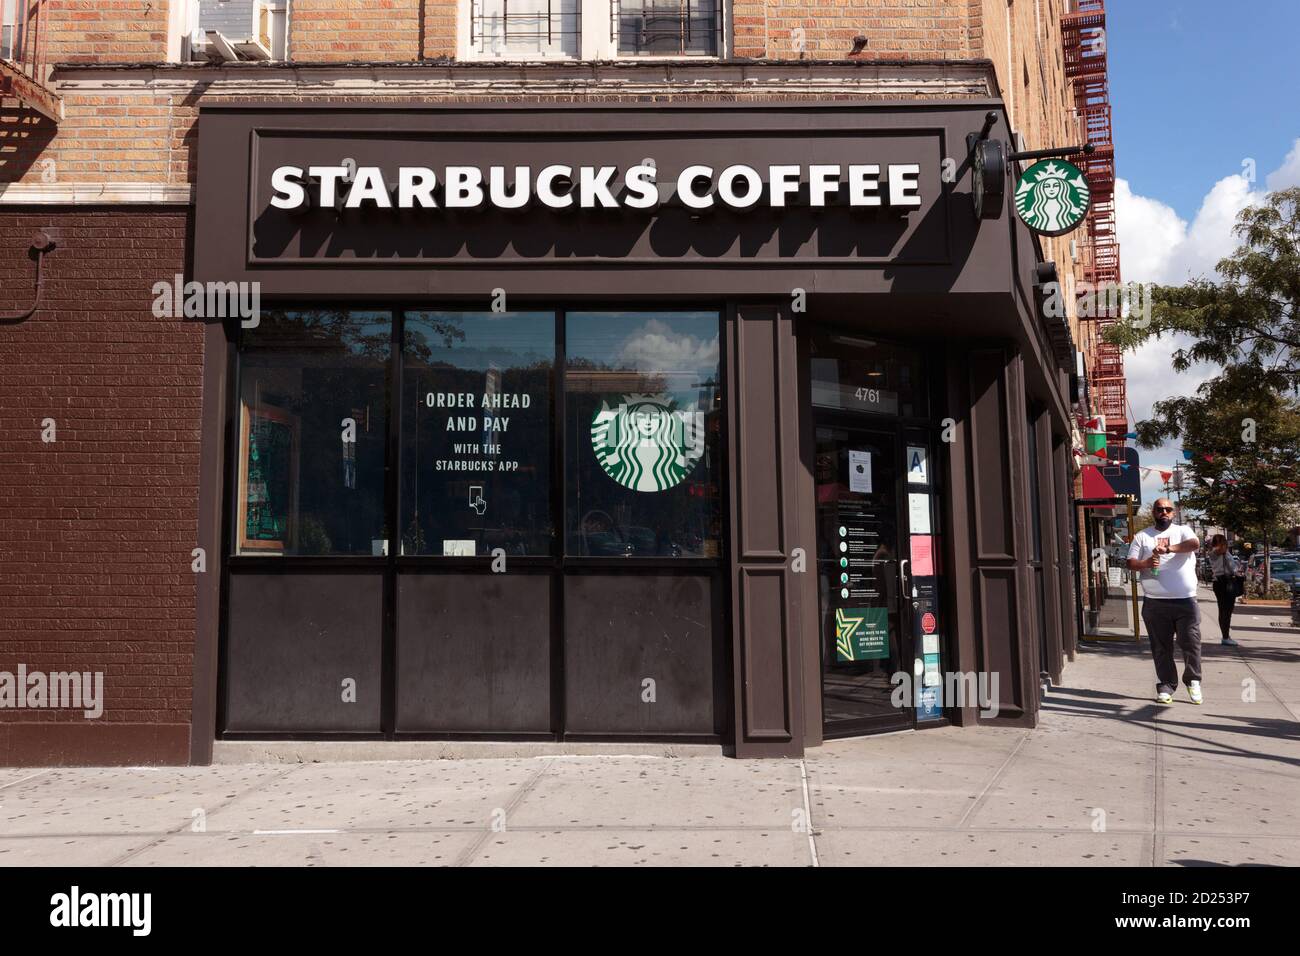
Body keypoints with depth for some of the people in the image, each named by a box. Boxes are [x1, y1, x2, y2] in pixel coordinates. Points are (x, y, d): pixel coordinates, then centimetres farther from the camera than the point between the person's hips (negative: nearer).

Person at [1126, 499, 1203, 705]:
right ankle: (1165, 685, 12)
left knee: (1191, 642, -1)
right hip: (1155, 602, 1)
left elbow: (1195, 544, -14)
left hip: (1186, 600, -1)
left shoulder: (1183, 531, 8)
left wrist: (1168, 548, -27)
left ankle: (1193, 681, 17)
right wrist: (1146, 563, -18)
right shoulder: (1142, 536, 10)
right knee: (1161, 647, 4)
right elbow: (1131, 563, 3)